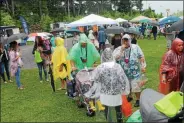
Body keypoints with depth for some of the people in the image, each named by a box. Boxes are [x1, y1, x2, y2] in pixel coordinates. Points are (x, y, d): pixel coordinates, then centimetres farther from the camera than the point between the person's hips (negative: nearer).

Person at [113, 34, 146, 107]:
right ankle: (129, 96, 43)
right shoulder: (118, 49, -2)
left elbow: (141, 57, -1)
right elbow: (114, 58, -16)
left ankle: (138, 99, 21)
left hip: (134, 71, -2)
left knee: (136, 86, 2)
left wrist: (143, 66, -8)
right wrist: (121, 50, -20)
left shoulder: (135, 47, -3)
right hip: (124, 72, 3)